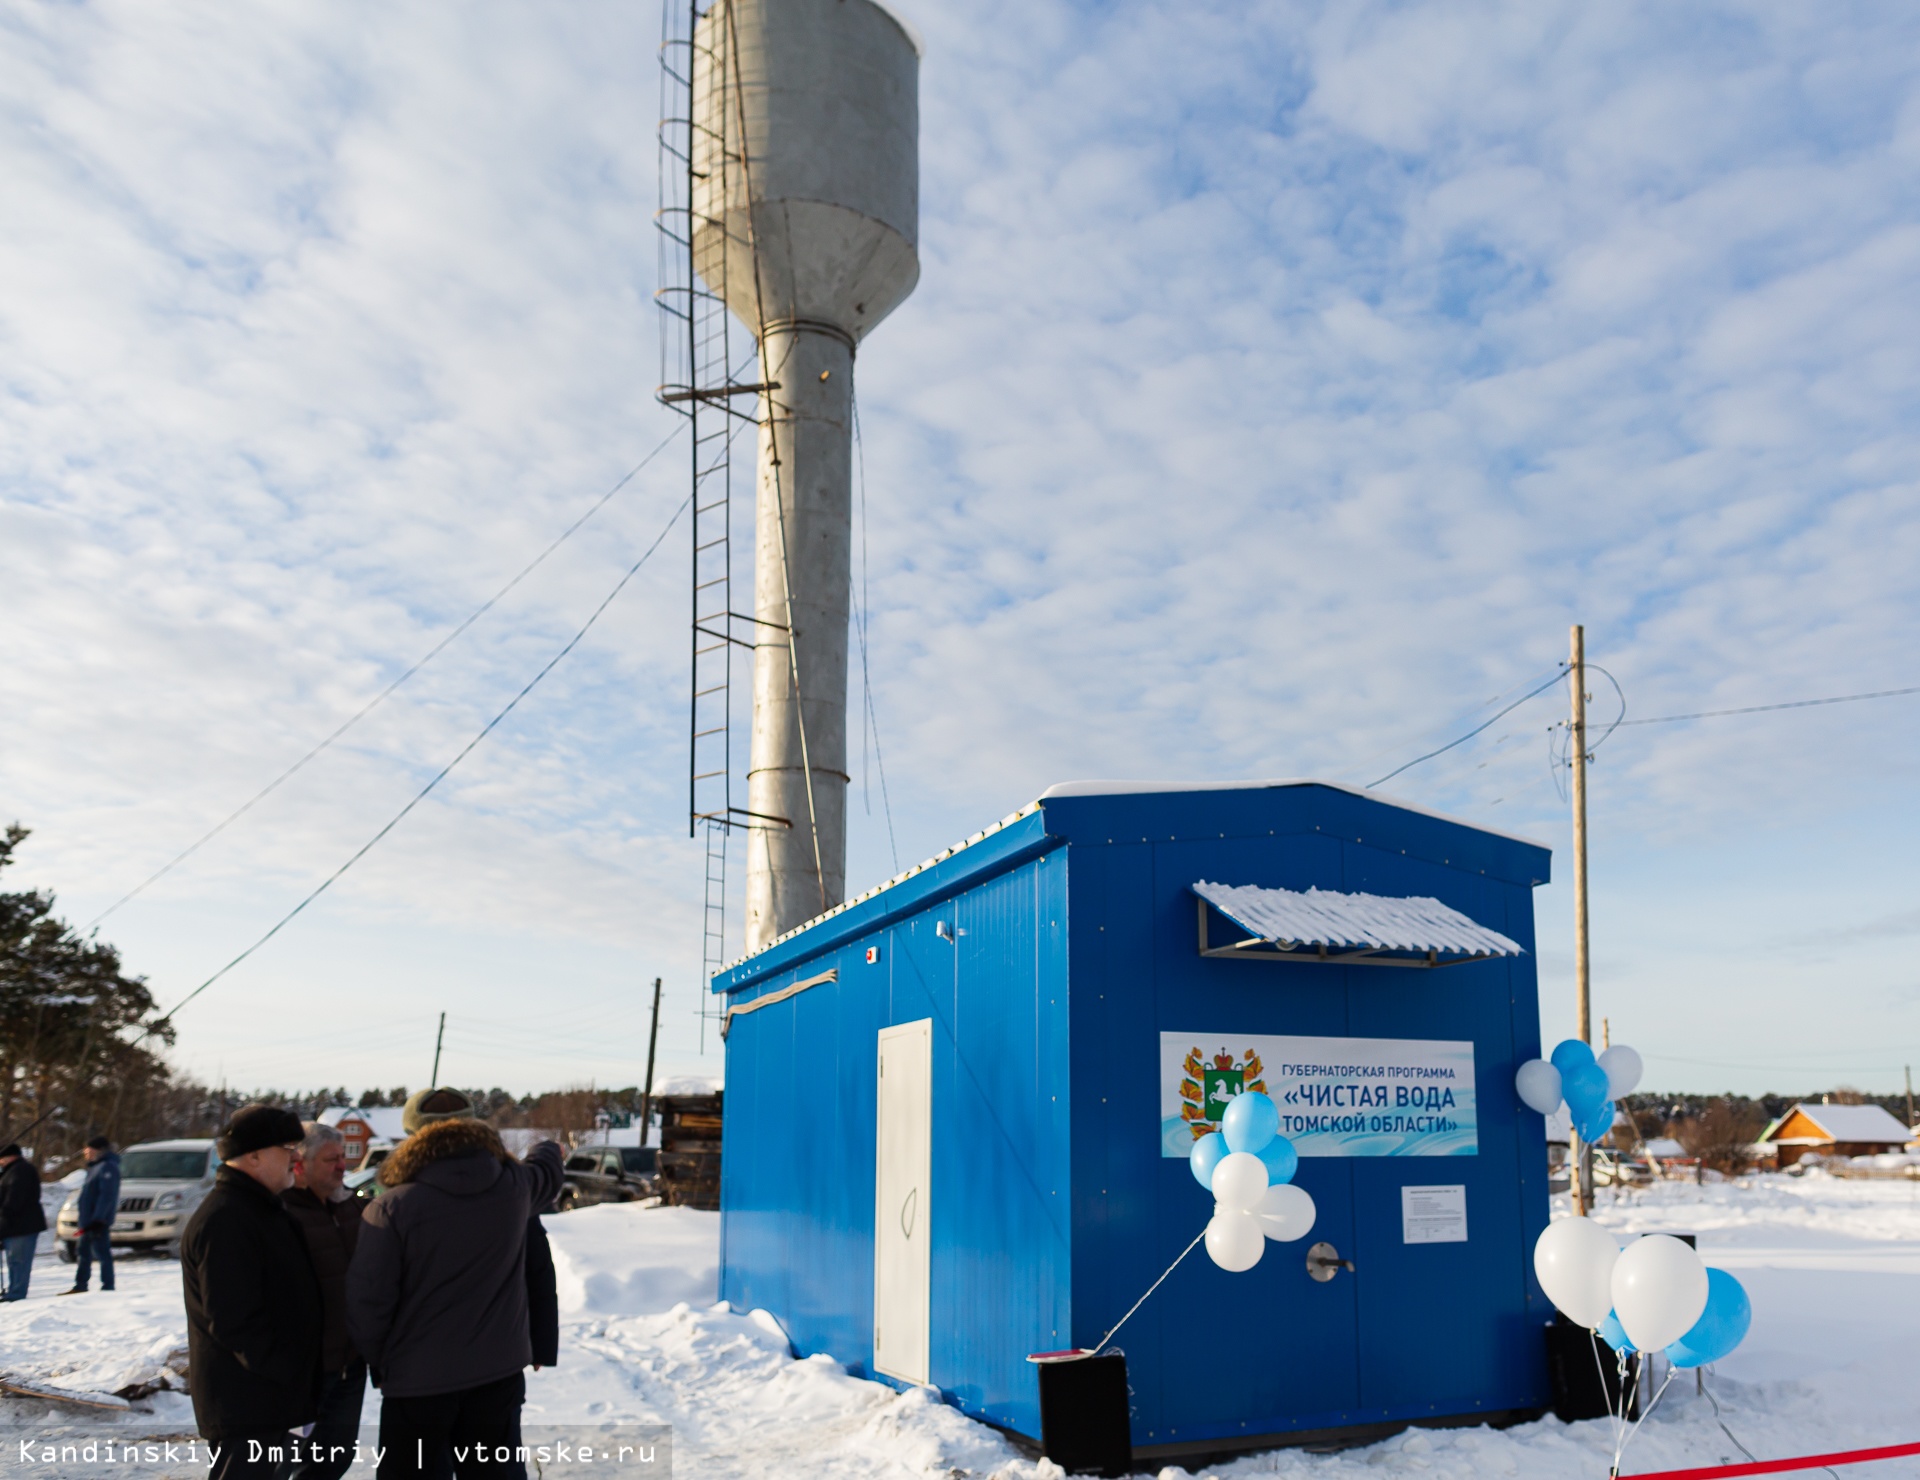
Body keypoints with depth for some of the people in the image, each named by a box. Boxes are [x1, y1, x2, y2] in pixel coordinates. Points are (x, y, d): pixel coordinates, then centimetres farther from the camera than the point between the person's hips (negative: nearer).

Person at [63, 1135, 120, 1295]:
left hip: (98, 1221, -11)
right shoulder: (96, 1166, 17)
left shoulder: (107, 1167, -16)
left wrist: (98, 1219, -26)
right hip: (87, 1220, 11)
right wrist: (82, 1215, 22)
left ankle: (108, 1287, -5)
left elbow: (107, 1195, -22)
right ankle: (80, 1285, 26)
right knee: (84, 1253, 17)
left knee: (102, 1253, -8)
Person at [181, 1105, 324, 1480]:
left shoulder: (263, 1208, 14)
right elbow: (234, 1320, -25)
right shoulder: (224, 1221, -21)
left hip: (267, 1398, 10)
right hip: (244, 1404, -10)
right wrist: (286, 1373, -20)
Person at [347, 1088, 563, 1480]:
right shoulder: (514, 1187, -2)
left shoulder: (394, 1207, -15)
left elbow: (366, 1301, -13)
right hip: (499, 1371, 4)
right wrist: (549, 1149, 46)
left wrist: (380, 1359, 6)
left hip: (418, 1379, -3)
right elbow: (546, 1172, 22)